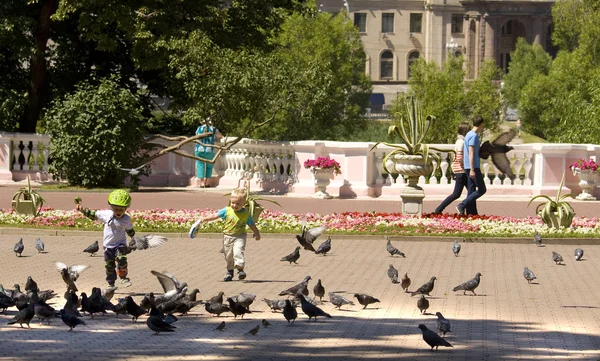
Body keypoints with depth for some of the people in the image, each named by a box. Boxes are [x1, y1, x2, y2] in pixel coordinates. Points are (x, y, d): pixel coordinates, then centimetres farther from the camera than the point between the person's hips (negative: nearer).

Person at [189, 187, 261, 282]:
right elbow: (215, 215, 0)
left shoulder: (246, 214, -6)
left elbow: (252, 225, 6)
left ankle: (240, 269, -22)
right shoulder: (227, 211, -5)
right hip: (227, 236, 3)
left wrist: (257, 234, 14)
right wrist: (203, 219, -1)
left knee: (238, 251, -25)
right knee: (228, 255, 10)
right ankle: (230, 271, 29)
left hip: (239, 237, -3)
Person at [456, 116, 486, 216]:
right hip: (474, 167, -10)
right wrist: (472, 170, -22)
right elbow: (471, 153, -19)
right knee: (481, 190, -7)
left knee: (471, 191, 8)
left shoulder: (469, 134, 16)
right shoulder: (474, 136, -13)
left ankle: (471, 212, 6)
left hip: (468, 167, 10)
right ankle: (462, 206, -12)